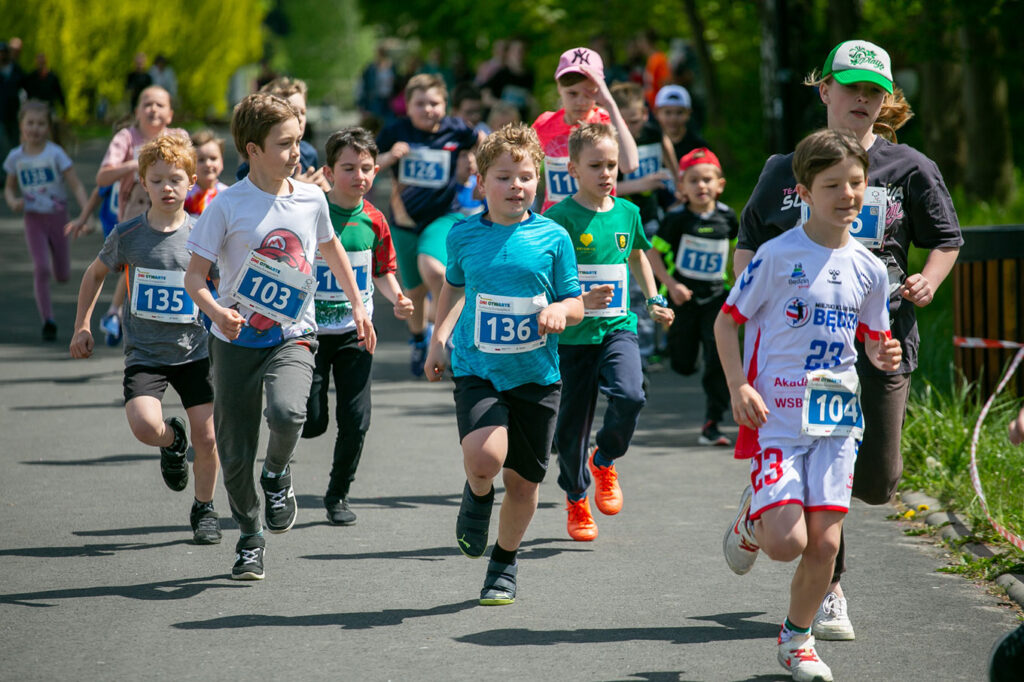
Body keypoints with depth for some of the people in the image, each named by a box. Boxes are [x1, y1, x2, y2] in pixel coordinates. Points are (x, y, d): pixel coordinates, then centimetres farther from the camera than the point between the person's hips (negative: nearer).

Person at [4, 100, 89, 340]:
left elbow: (76, 186, -12)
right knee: (41, 268, -18)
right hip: (33, 219, 1)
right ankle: (47, 320, -10)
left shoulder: (55, 154, -11)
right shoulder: (16, 157, -2)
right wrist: (13, 202, -11)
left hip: (57, 217, 0)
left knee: (63, 276, 7)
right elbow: (9, 188, 12)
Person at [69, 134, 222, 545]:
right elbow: (95, 274, 14)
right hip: (144, 352, 0)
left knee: (206, 437, -2)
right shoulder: (128, 235, -4)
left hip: (193, 351, 1)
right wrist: (82, 326, 9)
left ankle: (204, 509, 24)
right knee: (144, 425, -24)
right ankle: (172, 442, 14)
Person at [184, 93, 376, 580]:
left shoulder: (311, 199, 1)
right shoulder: (227, 206, -10)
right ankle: (249, 536, 26)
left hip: (292, 335, 1)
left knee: (287, 412, -29)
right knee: (234, 452, 2)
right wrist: (216, 311, -28)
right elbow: (194, 276, -9)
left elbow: (331, 249, 22)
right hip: (236, 340, -1)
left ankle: (277, 475, 3)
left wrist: (357, 305, 23)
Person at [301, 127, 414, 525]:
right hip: (310, 329, -3)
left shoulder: (373, 221, -1)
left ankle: (339, 493, 19)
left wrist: (397, 299, -5)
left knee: (356, 420, -1)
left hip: (355, 332, 3)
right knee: (311, 423, -5)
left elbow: (383, 272, 14)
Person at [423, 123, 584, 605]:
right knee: (484, 456, -25)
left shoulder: (553, 238, -1)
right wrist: (438, 339, 17)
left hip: (536, 374, 1)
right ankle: (477, 496, 12)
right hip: (477, 369, -1)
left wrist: (560, 310, -18)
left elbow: (575, 304, 4)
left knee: (523, 478, 6)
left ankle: (505, 563, 30)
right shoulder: (463, 235, 2)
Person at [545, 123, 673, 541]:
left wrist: (654, 300, 23)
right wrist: (579, 301, -28)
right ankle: (576, 500, 27)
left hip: (618, 326, 3)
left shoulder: (628, 213, 6)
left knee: (630, 396, -23)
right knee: (573, 424, 4)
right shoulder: (560, 218, -10)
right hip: (573, 334, -3)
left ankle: (605, 460, 6)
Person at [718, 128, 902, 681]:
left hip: (836, 419, 4)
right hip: (777, 418, -4)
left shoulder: (868, 268, 7)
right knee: (787, 542, -13)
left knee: (824, 541, -1)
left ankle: (797, 638, 20)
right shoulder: (779, 255, -8)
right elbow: (726, 321, -1)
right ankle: (750, 522, 23)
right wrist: (739, 386, -13)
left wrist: (883, 356, -4)